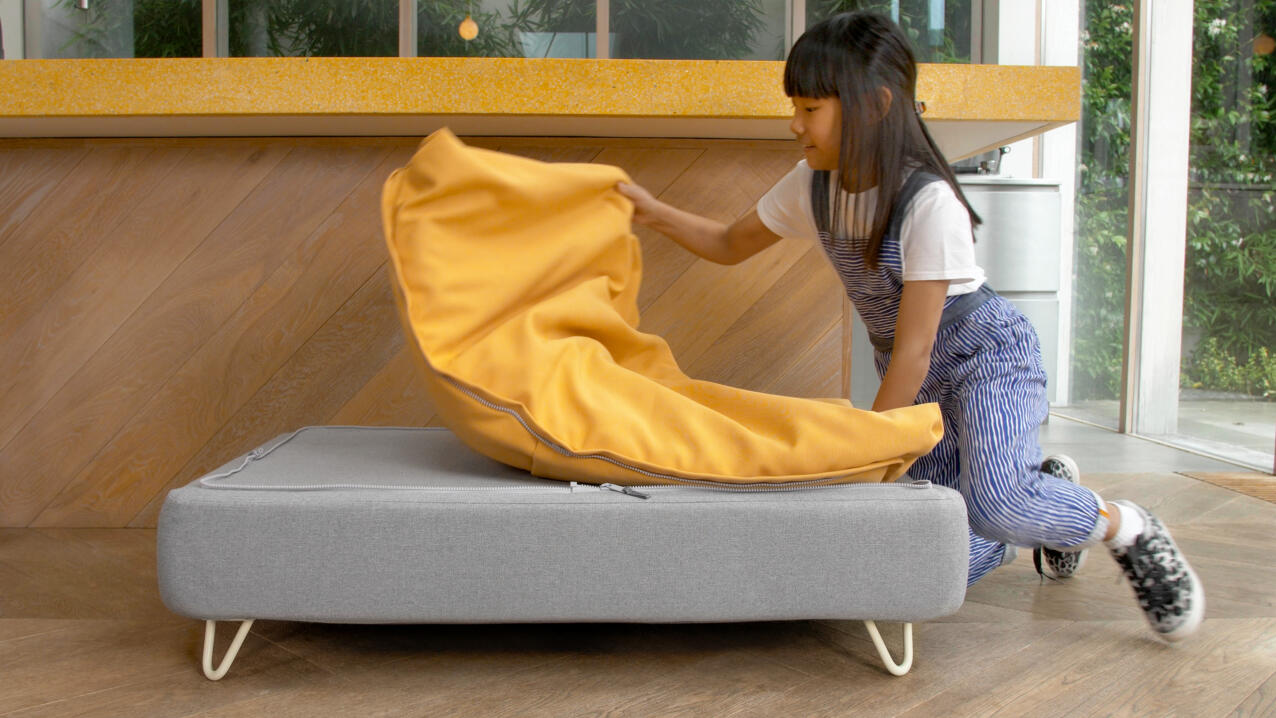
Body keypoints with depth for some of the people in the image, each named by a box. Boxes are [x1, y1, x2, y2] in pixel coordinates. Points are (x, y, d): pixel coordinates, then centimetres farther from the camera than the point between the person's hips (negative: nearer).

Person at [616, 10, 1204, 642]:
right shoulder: (813, 187, -6)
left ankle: (1126, 529, -4)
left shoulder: (928, 201, -27)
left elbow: (913, 353, -25)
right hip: (913, 375, 6)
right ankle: (1044, 491, 20)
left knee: (992, 502, -34)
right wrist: (655, 212, -6)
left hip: (986, 355, -6)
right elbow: (730, 245, 9)